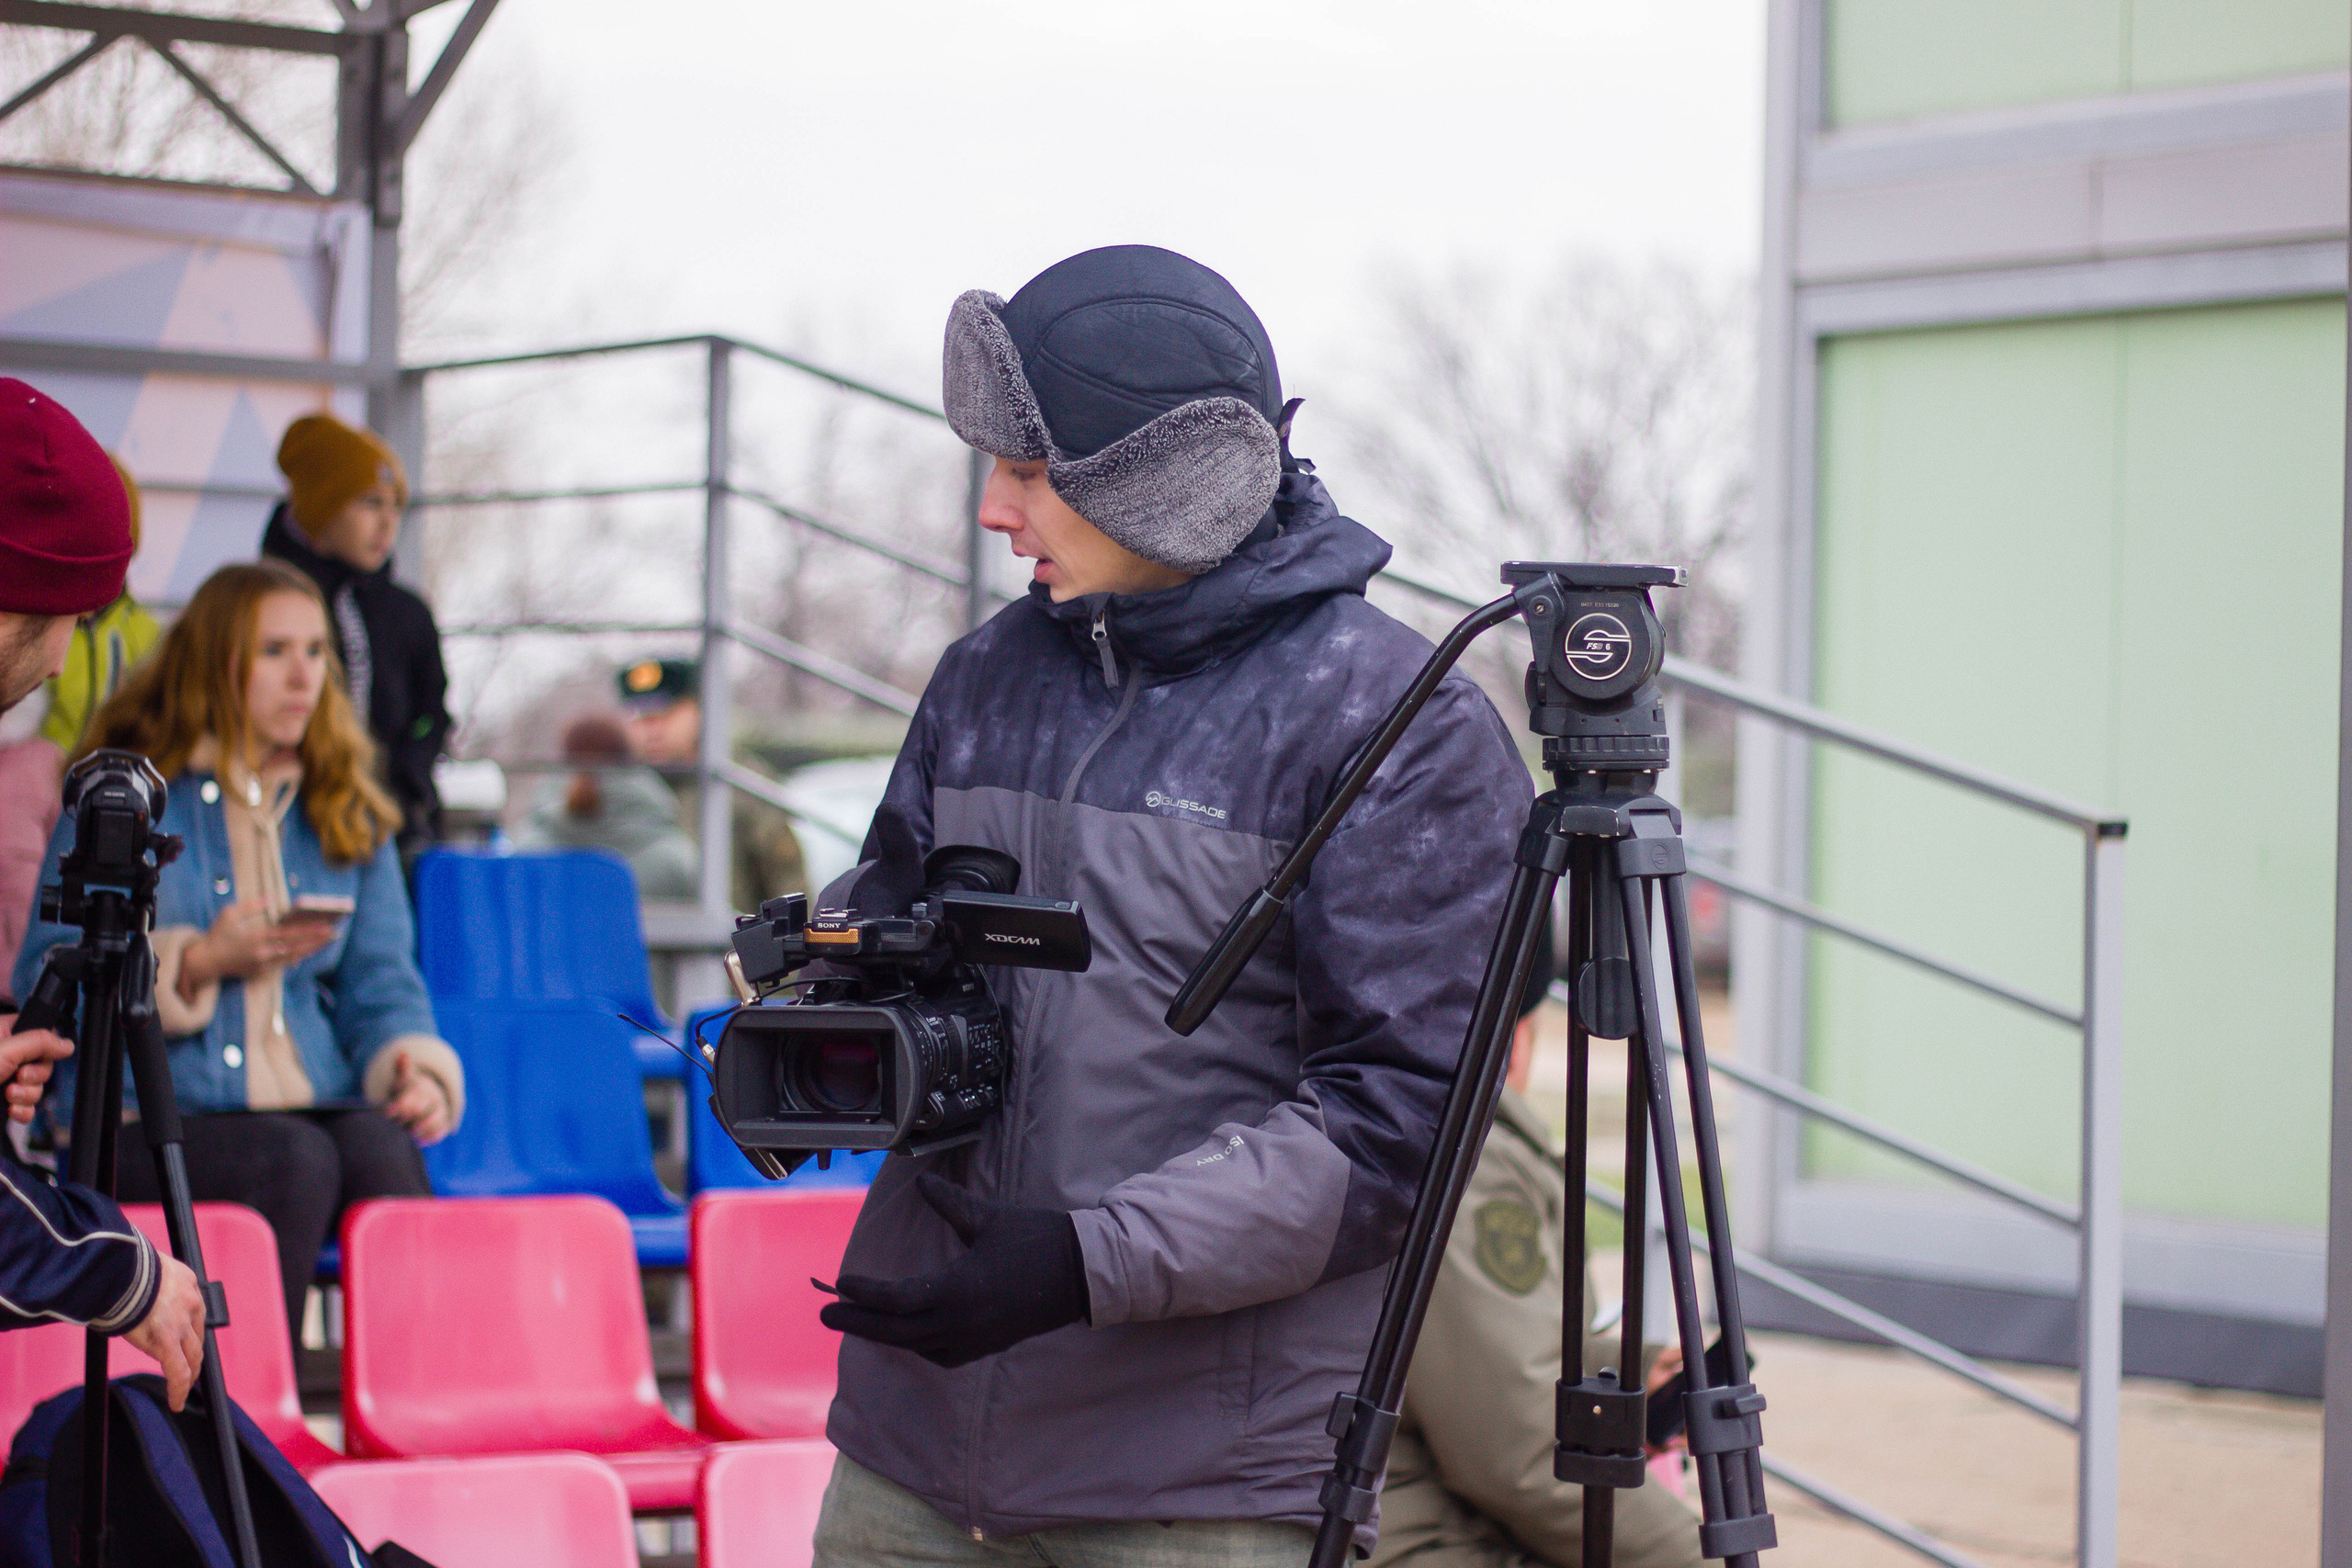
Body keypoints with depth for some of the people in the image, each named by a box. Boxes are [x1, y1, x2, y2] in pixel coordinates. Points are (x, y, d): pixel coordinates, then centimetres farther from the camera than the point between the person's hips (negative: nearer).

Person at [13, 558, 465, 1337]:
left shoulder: (346, 814, 18)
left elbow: (380, 984, 15)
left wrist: (415, 1069, -7)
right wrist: (196, 963, -14)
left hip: (315, 1104, 3)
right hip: (144, 1118, -3)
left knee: (381, 1142, -31)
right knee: (295, 1158, -33)